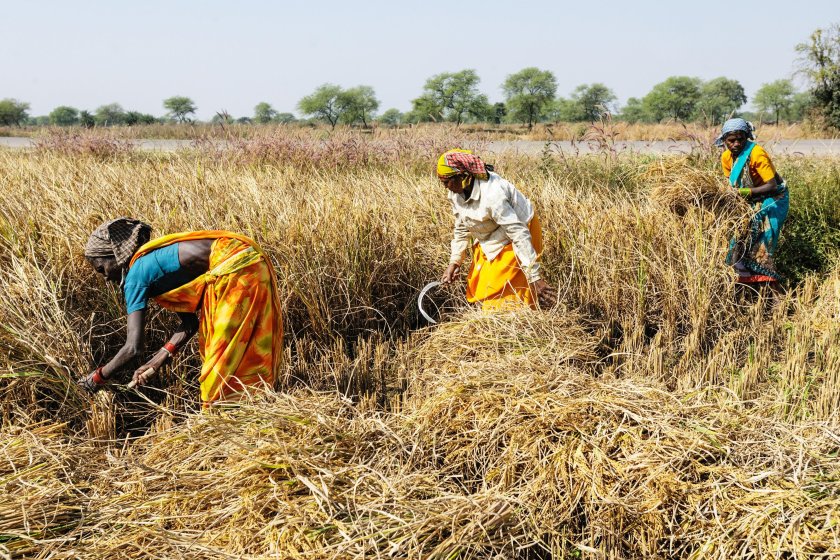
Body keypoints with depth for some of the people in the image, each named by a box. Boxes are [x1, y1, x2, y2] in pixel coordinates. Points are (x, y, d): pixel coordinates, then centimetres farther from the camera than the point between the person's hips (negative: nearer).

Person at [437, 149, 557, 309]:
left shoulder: (492, 195, -35)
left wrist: (535, 278, -34)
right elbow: (461, 229, 7)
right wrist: (454, 261, -2)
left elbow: (519, 235, -34)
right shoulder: (456, 192, -9)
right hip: (489, 240, 9)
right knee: (475, 287, 15)